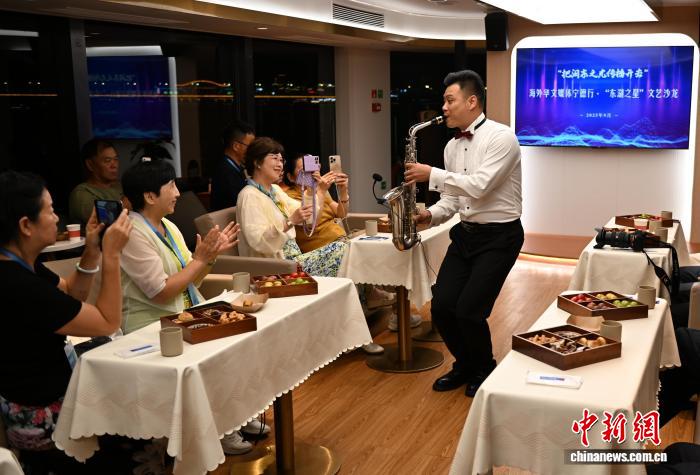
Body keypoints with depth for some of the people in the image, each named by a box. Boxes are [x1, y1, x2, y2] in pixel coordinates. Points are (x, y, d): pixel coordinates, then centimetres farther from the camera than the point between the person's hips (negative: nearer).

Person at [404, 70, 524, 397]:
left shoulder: (501, 137, -15)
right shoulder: (452, 146, 9)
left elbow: (479, 186, -26)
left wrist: (431, 175, -20)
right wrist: (429, 214, -6)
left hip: (498, 236, -7)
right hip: (464, 234, 7)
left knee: (469, 310, -13)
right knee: (441, 306, -2)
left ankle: (485, 369, 16)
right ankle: (465, 364, 24)